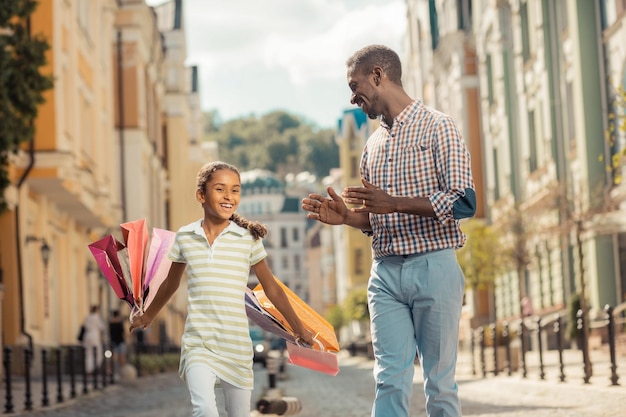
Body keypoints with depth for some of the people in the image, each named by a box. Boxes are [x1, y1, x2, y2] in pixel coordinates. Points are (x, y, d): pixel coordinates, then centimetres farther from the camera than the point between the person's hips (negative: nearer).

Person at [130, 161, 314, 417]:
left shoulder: (249, 238, 0)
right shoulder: (184, 237, 3)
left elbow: (271, 288, 10)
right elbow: (170, 284, 20)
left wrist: (298, 328, 14)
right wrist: (148, 316, 33)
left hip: (237, 345, 1)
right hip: (198, 343, -1)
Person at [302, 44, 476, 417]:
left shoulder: (437, 126, -2)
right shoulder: (373, 144, 19)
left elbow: (463, 203, -11)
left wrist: (394, 203, -18)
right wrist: (347, 216, 4)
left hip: (433, 266, -5)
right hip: (386, 271, 5)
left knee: (440, 383, 0)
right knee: (390, 382, -3)